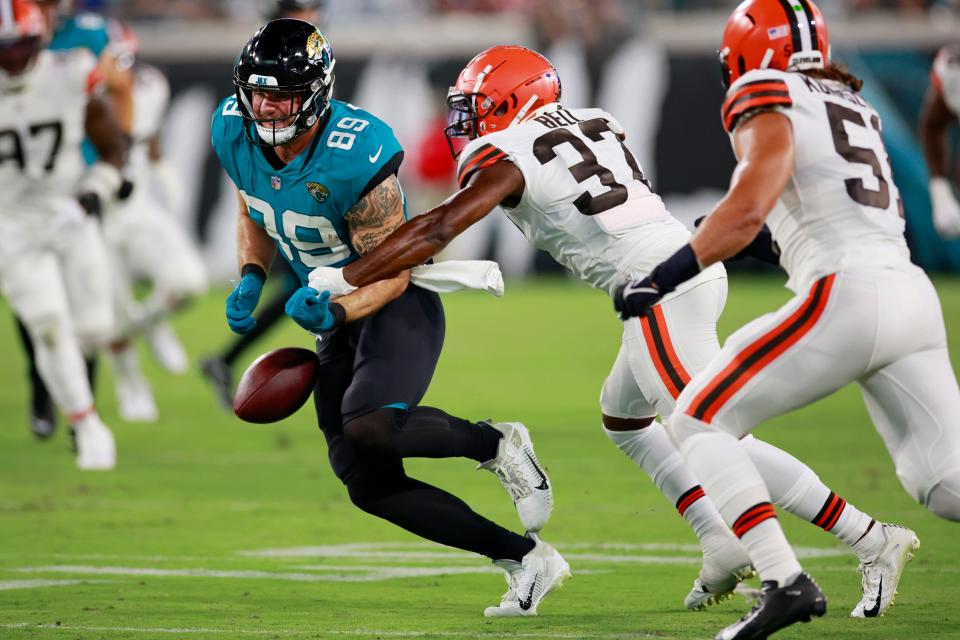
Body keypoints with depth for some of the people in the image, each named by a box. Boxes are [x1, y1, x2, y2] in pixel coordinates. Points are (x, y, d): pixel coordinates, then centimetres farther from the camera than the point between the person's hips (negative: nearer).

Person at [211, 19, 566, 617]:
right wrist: (252, 277, -4)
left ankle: (497, 443, -5)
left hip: (398, 304, -8)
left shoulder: (356, 158, -28)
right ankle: (526, 558, 9)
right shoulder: (235, 133, -8)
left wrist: (334, 313, -37)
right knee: (369, 483, 1)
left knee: (367, 428, -34)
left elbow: (391, 274, -21)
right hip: (338, 315, 8)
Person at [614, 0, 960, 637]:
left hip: (848, 293, -7)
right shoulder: (854, 105, 25)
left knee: (698, 421, 2)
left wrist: (660, 279, -9)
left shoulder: (768, 95, 2)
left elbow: (747, 210, -13)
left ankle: (787, 582, -13)